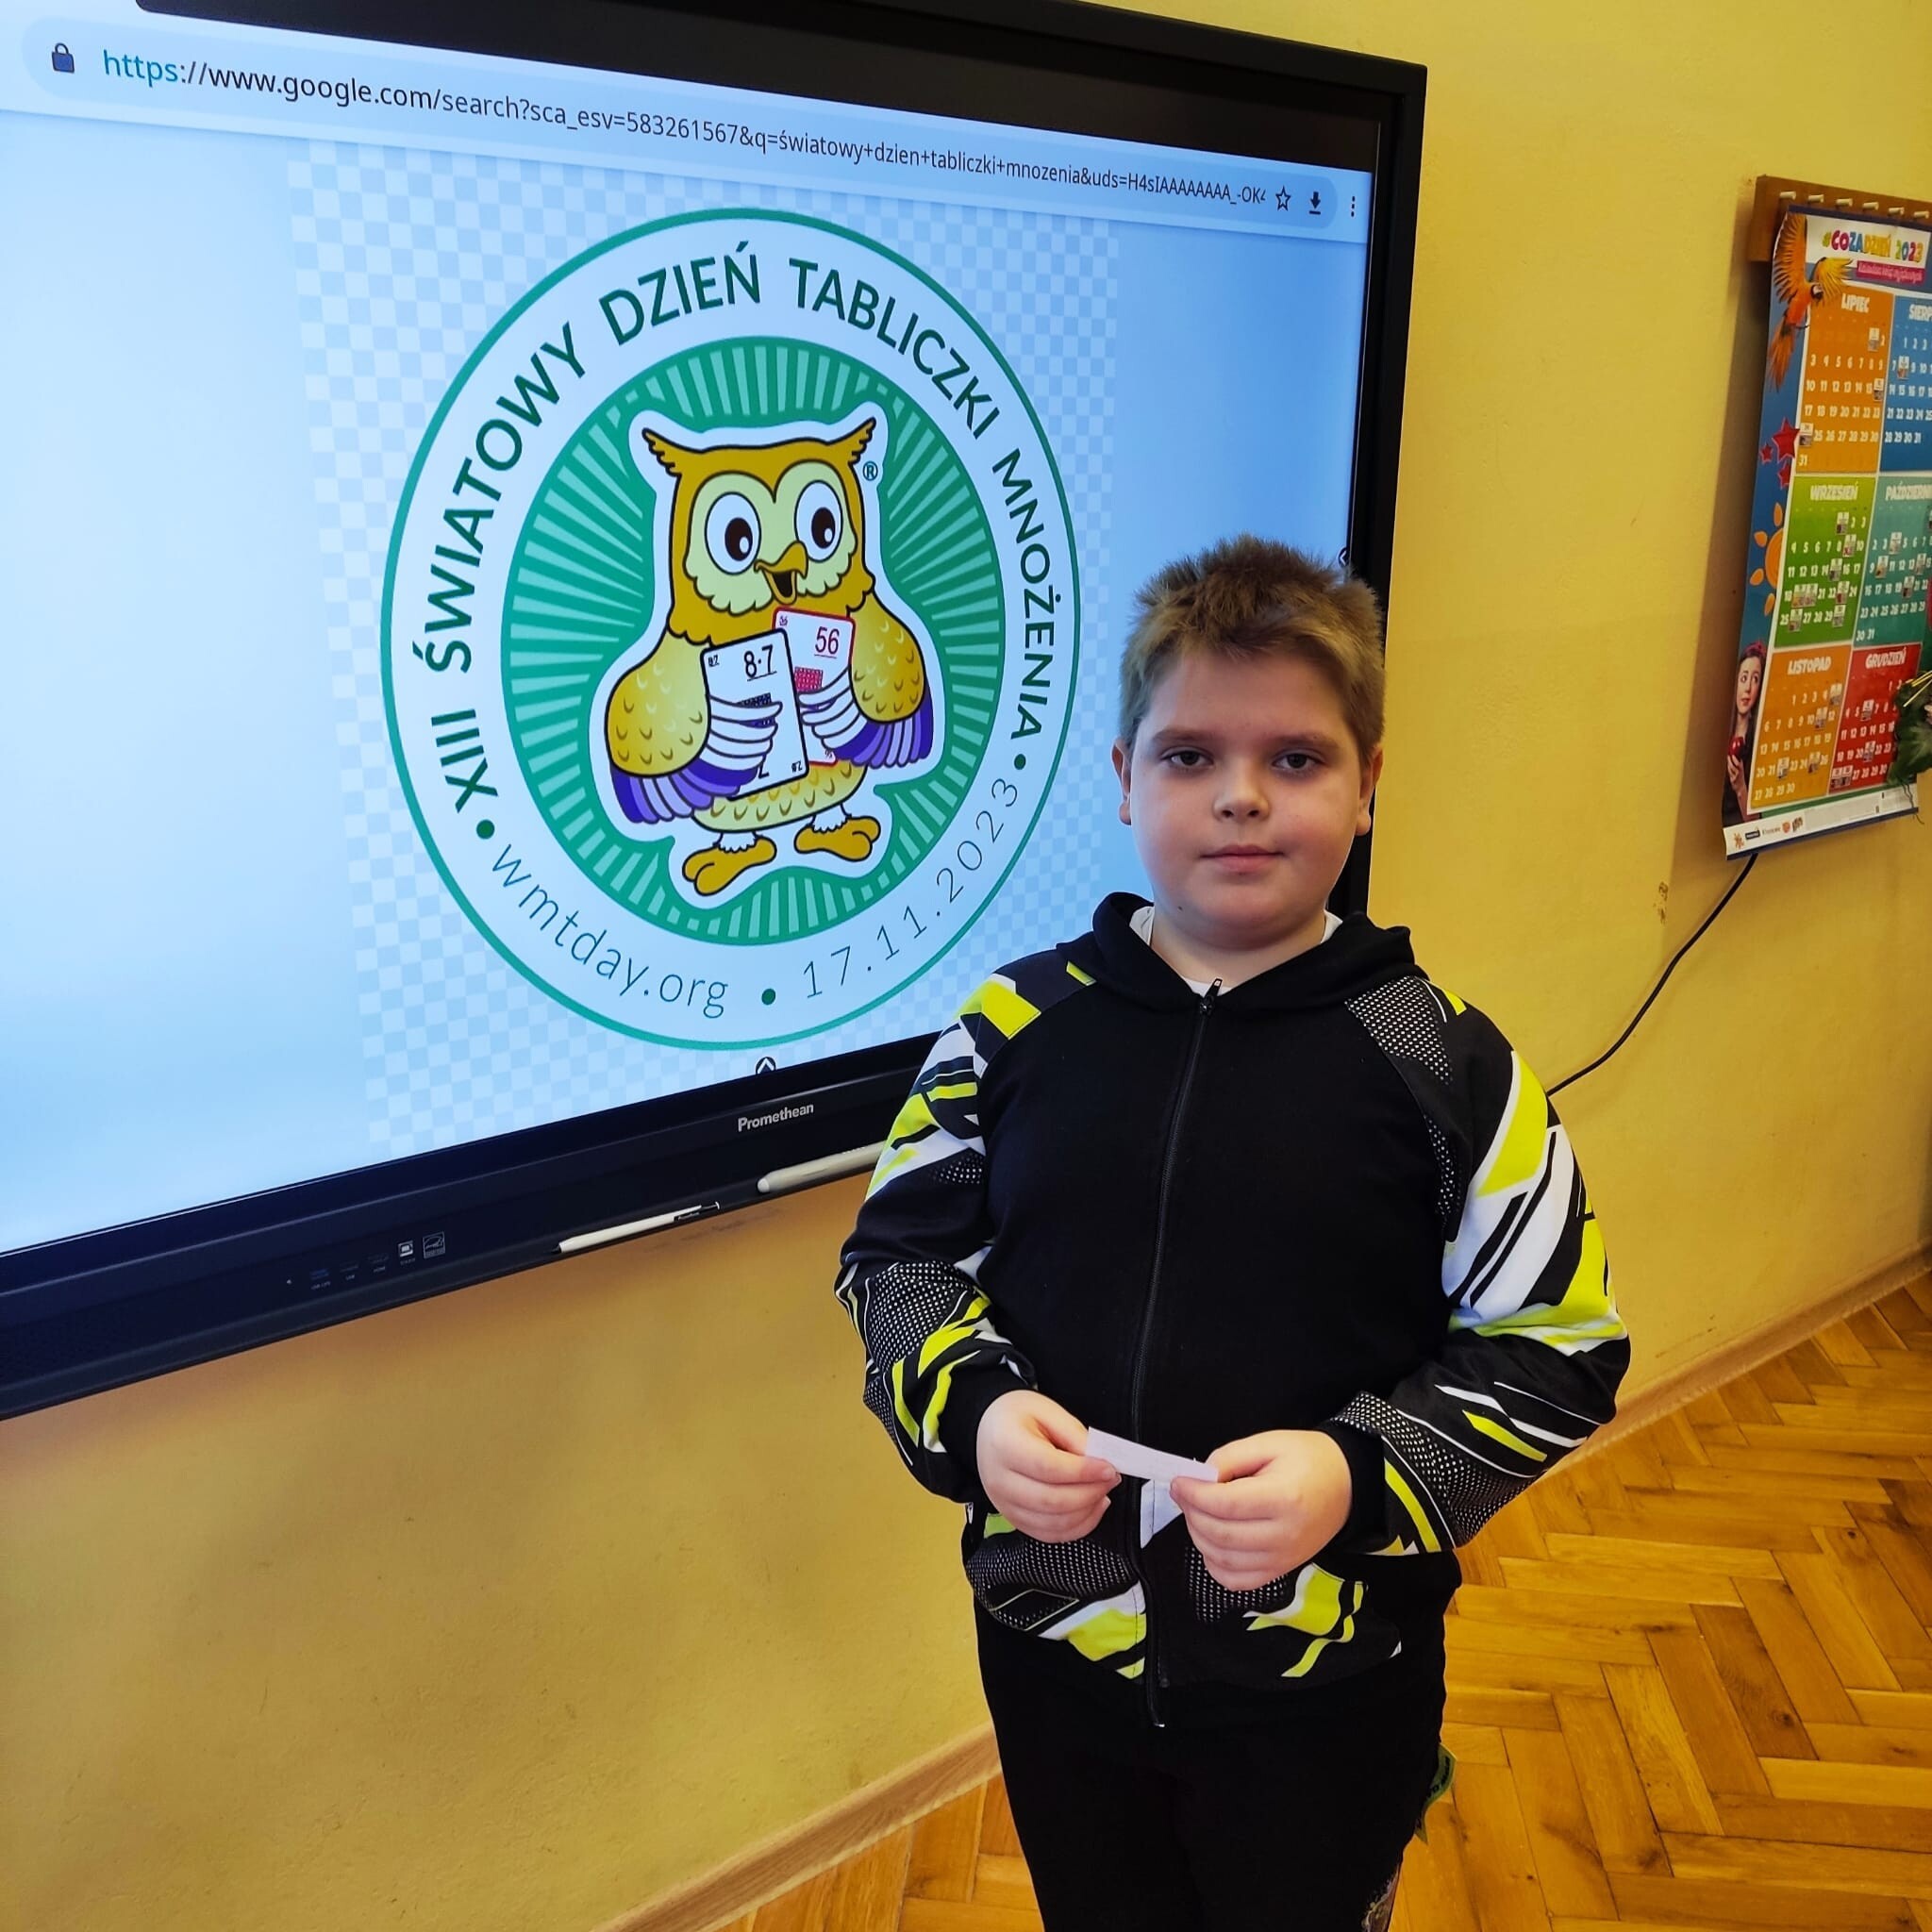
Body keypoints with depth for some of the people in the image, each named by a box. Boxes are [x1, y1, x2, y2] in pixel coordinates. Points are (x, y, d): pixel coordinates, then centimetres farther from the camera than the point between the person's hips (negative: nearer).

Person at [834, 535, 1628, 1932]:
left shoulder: (1446, 1065, -12)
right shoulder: (1014, 1029, -7)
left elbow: (1554, 1348, -8)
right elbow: (899, 1257, 1)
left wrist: (1359, 1474, -22)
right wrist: (972, 1407, -18)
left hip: (1329, 1673, -2)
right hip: (1053, 1645, 3)